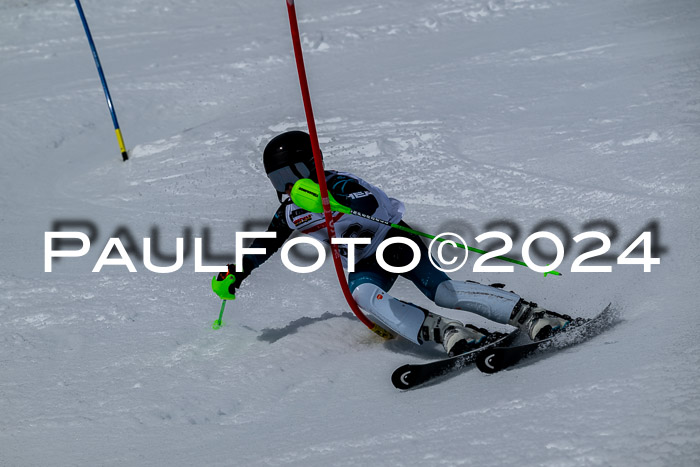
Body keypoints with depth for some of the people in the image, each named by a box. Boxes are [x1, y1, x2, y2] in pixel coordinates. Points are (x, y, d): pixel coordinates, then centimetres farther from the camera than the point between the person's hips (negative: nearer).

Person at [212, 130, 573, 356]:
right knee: (364, 296, -31)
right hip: (363, 266, 5)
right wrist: (236, 273, 23)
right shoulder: (290, 212, 9)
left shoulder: (337, 183, -15)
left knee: (442, 291, -30)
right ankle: (445, 331, -51)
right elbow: (265, 244, 28)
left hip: (396, 241, -5)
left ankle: (531, 315, -35)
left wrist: (323, 197, -50)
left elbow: (371, 204, -35)